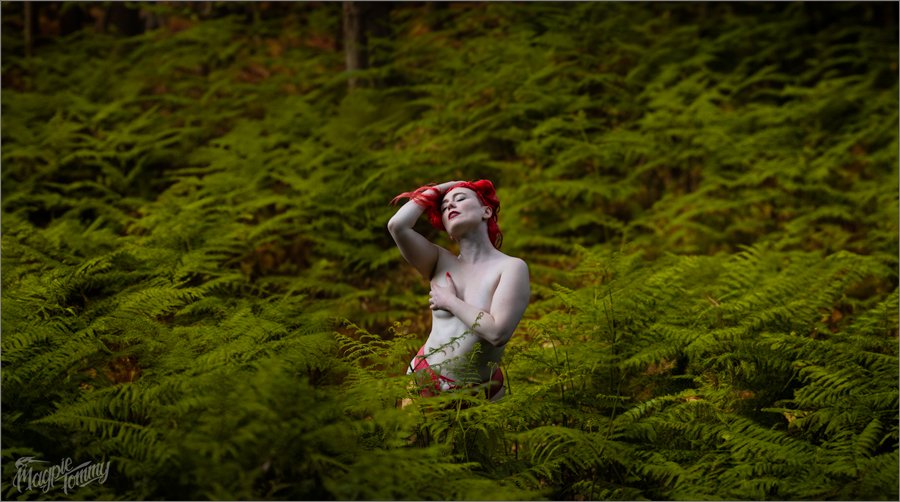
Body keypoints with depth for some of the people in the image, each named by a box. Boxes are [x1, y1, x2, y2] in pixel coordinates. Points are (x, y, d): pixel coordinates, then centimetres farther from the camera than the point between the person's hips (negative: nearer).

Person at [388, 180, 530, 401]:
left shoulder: (512, 267, -10)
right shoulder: (441, 263, 3)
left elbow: (497, 332, -22)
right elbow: (397, 225, -11)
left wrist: (450, 301, -10)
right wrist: (435, 191, 1)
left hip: (480, 392, -3)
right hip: (423, 382, 4)